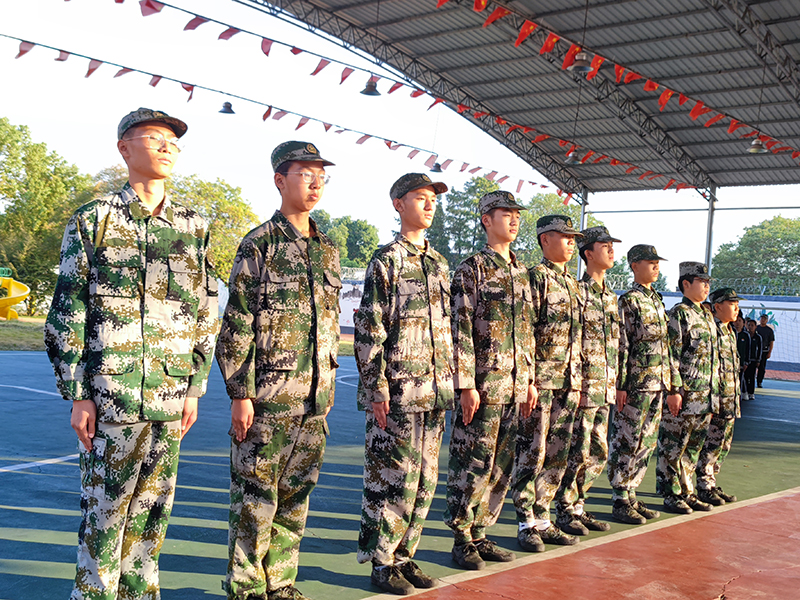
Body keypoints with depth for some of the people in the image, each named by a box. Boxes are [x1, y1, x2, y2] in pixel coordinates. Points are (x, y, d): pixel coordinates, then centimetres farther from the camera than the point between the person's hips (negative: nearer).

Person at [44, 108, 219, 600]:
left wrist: (195, 388, 7)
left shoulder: (194, 228, 11)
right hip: (111, 392, -3)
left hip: (171, 394, 4)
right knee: (106, 506, 1)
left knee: (153, 506, 11)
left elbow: (206, 315, 12)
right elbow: (68, 313, -1)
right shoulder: (93, 220, 1)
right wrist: (77, 394, -6)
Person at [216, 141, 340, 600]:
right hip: (268, 394, -6)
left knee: (295, 494, 13)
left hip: (315, 396, 6)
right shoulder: (260, 244, -6)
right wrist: (240, 393, -13)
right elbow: (237, 325, -9)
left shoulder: (328, 249, 14)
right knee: (255, 496, 1)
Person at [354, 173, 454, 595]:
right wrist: (376, 390, -15)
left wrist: (448, 383, 17)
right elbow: (368, 331, -10)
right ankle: (381, 562, 11)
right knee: (392, 479, -2)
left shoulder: (439, 263, 16)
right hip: (396, 393, -7)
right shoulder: (386, 261, -6)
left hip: (434, 392, 7)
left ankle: (404, 555, 23)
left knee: (423, 481, 11)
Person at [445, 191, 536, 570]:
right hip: (482, 385, -7)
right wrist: (466, 385, -17)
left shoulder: (521, 272, 16)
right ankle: (462, 539, 11)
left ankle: (480, 534, 22)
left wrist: (530, 380, 16)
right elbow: (460, 331, -12)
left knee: (502, 466, 11)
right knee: (472, 464, -1)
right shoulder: (471, 269, -7)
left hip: (514, 386, 7)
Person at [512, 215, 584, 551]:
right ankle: (526, 523, 7)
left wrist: (577, 381, 18)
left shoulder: (572, 283, 18)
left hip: (568, 383, 8)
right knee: (531, 454, -1)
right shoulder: (536, 277, -7)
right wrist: (528, 378, -18)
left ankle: (543, 519, 20)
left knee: (557, 456, 11)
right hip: (541, 380, -8)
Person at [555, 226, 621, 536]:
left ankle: (578, 507, 23)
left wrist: (615, 384, 17)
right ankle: (564, 511, 9)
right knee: (578, 452, -4)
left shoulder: (612, 297, 17)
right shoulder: (576, 292, -9)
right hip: (583, 386, -8)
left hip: (605, 390, 8)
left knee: (598, 453, 11)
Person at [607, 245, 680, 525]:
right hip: (635, 385, -8)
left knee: (646, 443, 12)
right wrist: (620, 385, -17)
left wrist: (670, 383, 18)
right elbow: (621, 346, -13)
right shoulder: (628, 300, -8)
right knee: (626, 443, -2)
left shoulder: (657, 301, 17)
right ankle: (621, 501, 5)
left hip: (657, 385, 8)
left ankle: (631, 496, 21)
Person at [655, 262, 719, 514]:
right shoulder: (678, 314, -9)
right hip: (684, 395, -8)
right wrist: (675, 390, -19)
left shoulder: (707, 314, 17)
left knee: (693, 446, 14)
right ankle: (671, 496, 8)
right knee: (673, 446, 0)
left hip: (705, 396, 8)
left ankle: (687, 492, 23)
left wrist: (714, 390, 18)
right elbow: (671, 356, -15)